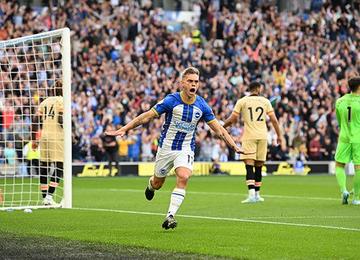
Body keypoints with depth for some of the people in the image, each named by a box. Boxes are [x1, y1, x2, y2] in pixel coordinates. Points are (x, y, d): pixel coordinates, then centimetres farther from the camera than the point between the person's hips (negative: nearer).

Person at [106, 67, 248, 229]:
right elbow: (147, 116, -13)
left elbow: (218, 128, 1)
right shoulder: (171, 101, -16)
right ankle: (150, 185, 52)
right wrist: (124, 129, -17)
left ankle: (170, 216, -21)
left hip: (186, 149, 1)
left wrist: (235, 147, -3)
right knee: (158, 183, 13)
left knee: (183, 177, -25)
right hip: (166, 147, -1)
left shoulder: (202, 105, -6)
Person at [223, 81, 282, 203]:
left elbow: (232, 119, 1)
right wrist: (279, 135, 11)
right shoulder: (265, 101, 8)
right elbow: (274, 120, 3)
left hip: (249, 137, -2)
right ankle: (257, 194, 17)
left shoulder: (242, 101, 3)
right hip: (262, 136, 2)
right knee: (258, 166, 11)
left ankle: (252, 193, -23)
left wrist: (222, 127, 17)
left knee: (249, 165, -8)